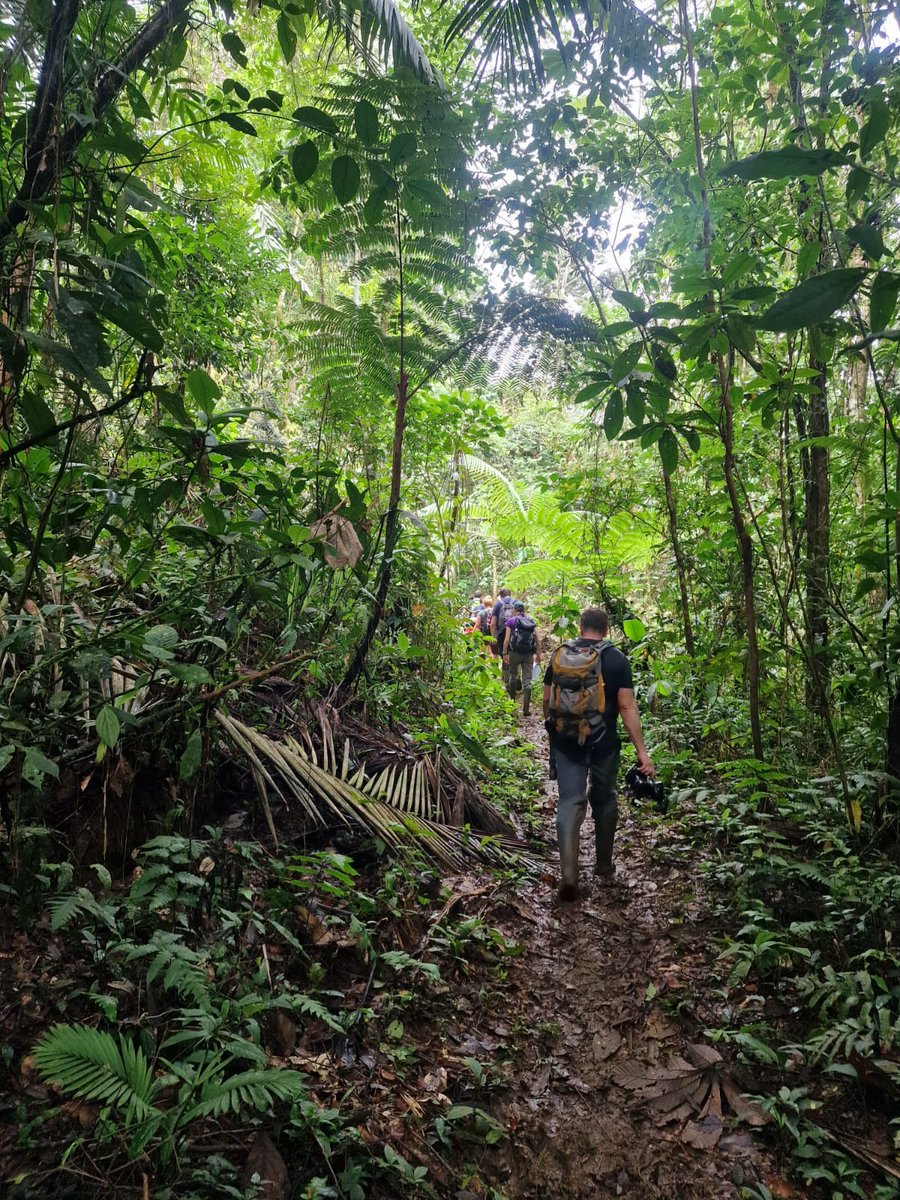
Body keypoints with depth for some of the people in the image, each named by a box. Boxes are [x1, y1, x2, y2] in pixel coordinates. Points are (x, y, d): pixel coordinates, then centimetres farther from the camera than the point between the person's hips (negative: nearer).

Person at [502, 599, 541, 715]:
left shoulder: (511, 621, -2)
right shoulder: (531, 621, 8)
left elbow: (507, 639, -7)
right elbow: (538, 640, 4)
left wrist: (504, 653, -1)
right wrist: (538, 654, 11)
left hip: (515, 653, -2)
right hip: (529, 654, 2)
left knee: (513, 675, 21)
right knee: (527, 681, 3)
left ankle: (512, 700, 32)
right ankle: (526, 709, -1)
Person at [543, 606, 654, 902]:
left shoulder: (559, 655, 1)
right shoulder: (617, 659, -7)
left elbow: (547, 700, 6)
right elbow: (627, 707, -13)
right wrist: (642, 752, -10)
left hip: (564, 742, 1)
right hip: (603, 743, -1)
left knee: (569, 802, 2)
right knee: (604, 800, 17)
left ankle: (568, 874, -12)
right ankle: (604, 866, 30)